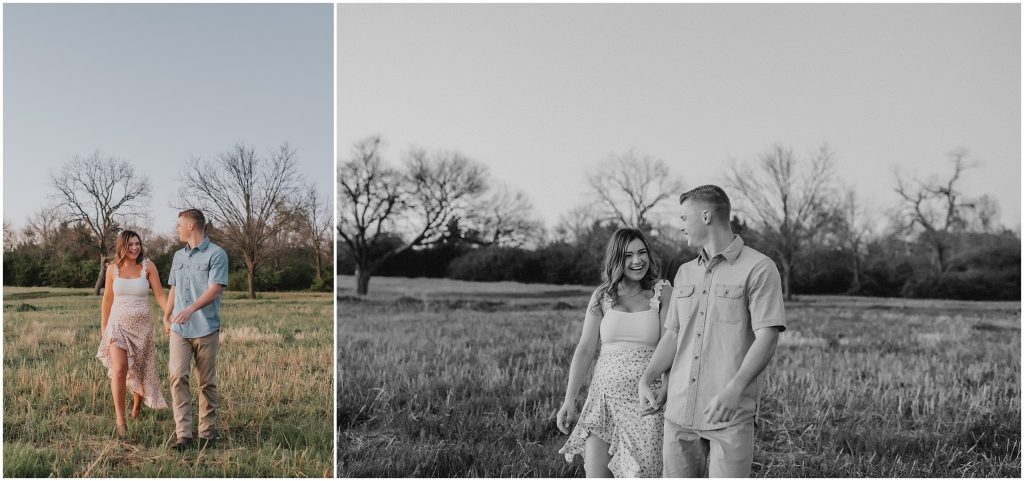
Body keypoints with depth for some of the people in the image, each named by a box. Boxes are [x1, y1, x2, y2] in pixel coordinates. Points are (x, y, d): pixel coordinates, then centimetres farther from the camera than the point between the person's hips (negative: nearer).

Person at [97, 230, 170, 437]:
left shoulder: (148, 266, -4)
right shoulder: (112, 269, 0)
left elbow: (160, 295, -6)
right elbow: (107, 300, 10)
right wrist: (103, 328, 13)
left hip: (142, 325, 0)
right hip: (118, 324, 0)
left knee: (140, 369, 12)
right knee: (119, 369, -15)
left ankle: (137, 403, 42)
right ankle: (120, 419, -7)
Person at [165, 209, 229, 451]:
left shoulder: (216, 254, -6)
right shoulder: (178, 256, 16)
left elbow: (214, 289, -16)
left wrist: (191, 309, -29)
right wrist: (166, 316, 24)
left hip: (206, 329, -5)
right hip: (179, 329, 5)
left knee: (207, 383, 4)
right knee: (178, 377, -9)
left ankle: (207, 432, 15)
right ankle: (183, 433, -9)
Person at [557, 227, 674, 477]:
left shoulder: (663, 292, -1)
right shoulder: (602, 297, 5)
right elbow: (584, 350, 5)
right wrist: (569, 399, -1)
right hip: (605, 395, 2)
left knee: (642, 473, -1)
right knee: (594, 473, 0)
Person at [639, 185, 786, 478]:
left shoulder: (759, 268, -5)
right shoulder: (685, 273, 16)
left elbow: (767, 337, -12)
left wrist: (734, 389, -24)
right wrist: (646, 378, 1)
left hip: (730, 413, -6)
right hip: (679, 409, 6)